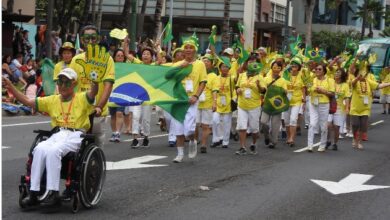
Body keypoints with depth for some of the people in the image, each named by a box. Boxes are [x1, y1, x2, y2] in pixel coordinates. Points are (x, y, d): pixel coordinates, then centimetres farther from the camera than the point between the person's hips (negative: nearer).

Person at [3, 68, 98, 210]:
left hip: (76, 136, -4)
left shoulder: (81, 99, 8)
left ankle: (54, 195, -33)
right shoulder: (52, 100, 20)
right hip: (57, 135, 4)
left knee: (53, 151, -33)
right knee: (40, 149, -28)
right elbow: (27, 101, 16)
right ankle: (33, 194, -27)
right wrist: (11, 87, 5)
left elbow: (93, 92, -15)